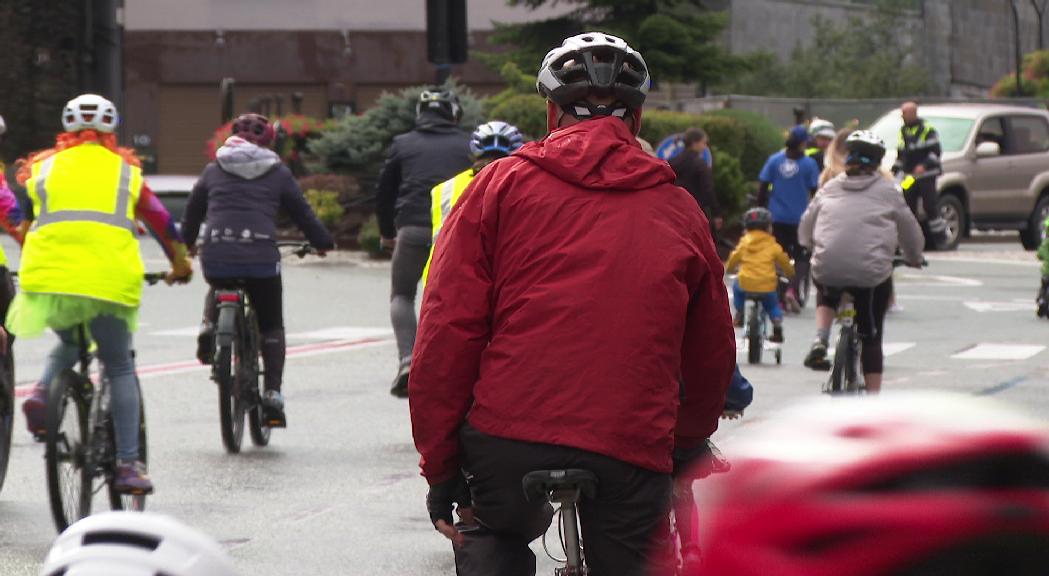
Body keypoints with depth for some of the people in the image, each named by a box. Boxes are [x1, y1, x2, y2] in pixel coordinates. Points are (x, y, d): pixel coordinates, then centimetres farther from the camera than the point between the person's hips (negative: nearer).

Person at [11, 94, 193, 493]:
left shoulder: (44, 167, 18)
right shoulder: (125, 169, 18)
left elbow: (23, 223, 27)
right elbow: (160, 221, 26)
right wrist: (180, 263, 42)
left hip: (48, 278, 1)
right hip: (108, 279, -1)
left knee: (69, 344, 29)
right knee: (120, 368, 11)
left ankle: (42, 392, -1)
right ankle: (128, 465, 3)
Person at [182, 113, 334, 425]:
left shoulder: (212, 171, 16)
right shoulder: (278, 173, 11)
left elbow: (192, 213, 24)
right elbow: (302, 212, 15)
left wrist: (184, 247, 40)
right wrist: (323, 242, 31)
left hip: (216, 256, 2)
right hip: (261, 256, -2)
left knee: (218, 289, 37)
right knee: (271, 326, 12)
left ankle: (209, 326, 8)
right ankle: (273, 393, 1)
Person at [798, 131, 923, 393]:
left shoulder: (830, 189, 11)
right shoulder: (887, 192, 5)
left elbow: (807, 222, 20)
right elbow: (910, 230, 14)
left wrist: (809, 246, 41)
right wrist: (914, 258, 33)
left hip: (827, 270, 2)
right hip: (872, 273, -2)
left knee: (826, 292, 37)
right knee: (871, 335, 11)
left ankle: (820, 339, 13)